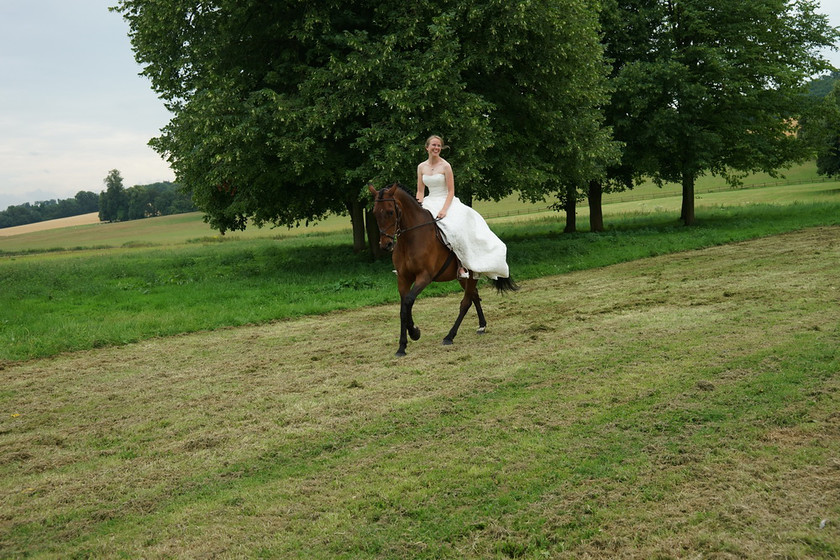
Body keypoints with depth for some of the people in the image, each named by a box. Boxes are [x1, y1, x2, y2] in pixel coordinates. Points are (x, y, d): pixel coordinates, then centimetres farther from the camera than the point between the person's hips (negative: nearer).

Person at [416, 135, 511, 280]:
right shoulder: (421, 167, 7)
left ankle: (463, 265, -22)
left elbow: (451, 192, -10)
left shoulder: (445, 166, -6)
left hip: (447, 202, -5)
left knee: (456, 227, -32)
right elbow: (420, 192, 9)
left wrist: (444, 210, -23)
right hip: (429, 203, 5)